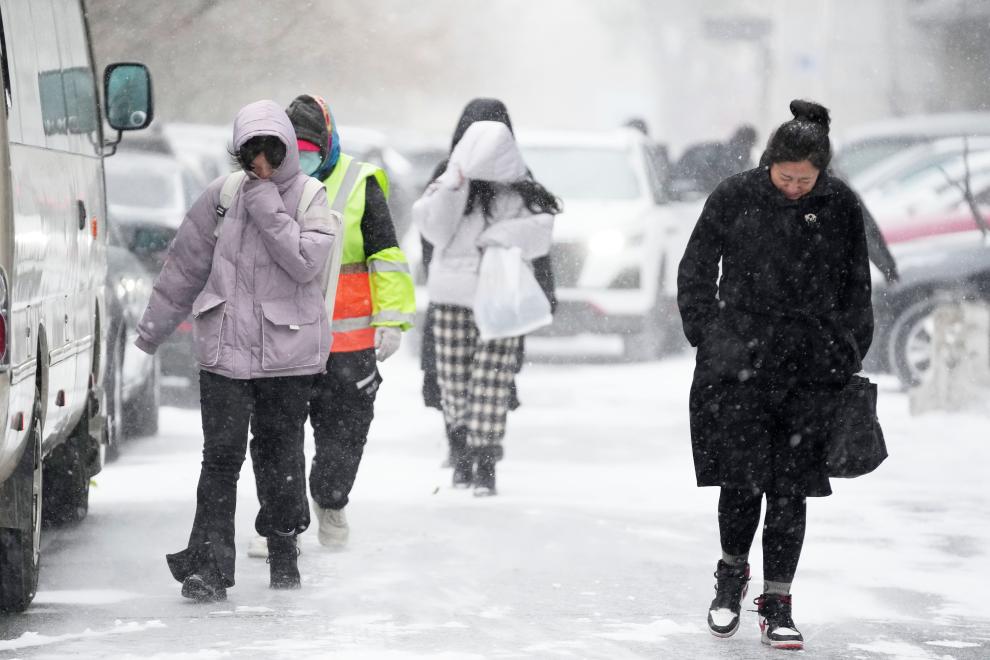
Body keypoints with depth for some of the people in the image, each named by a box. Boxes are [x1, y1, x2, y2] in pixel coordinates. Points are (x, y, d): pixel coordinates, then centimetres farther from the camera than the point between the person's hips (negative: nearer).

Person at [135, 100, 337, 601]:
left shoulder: (310, 198, -2)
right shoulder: (223, 195, 4)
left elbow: (305, 261, -18)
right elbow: (186, 260, 13)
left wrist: (267, 207, -18)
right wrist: (156, 324, 19)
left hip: (288, 351, -1)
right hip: (224, 347, 1)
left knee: (280, 455, 7)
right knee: (221, 456, -6)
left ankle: (283, 554, 26)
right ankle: (209, 565, -6)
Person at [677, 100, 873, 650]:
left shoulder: (840, 206, 1)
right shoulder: (735, 197, -2)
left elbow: (856, 288, 11)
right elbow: (696, 271, 8)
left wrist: (849, 358, 7)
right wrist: (710, 341, 3)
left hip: (811, 367, 1)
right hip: (741, 360, -1)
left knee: (790, 487, 1)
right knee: (742, 478, -5)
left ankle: (778, 604, 10)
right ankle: (732, 573, 22)